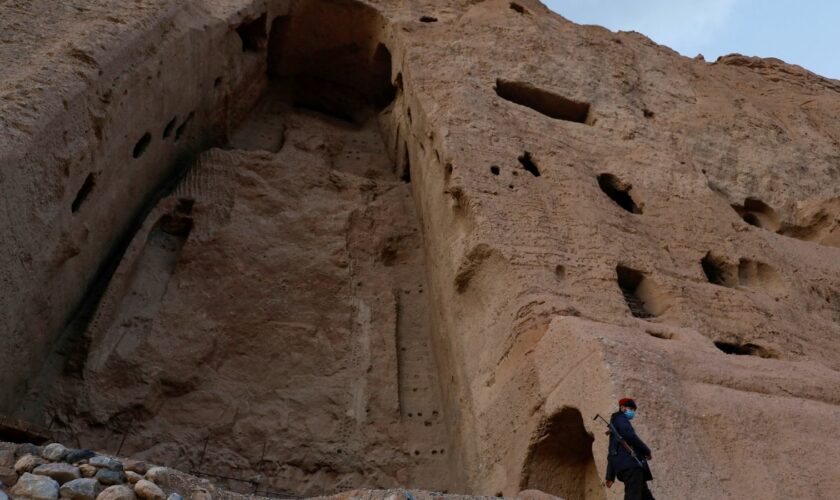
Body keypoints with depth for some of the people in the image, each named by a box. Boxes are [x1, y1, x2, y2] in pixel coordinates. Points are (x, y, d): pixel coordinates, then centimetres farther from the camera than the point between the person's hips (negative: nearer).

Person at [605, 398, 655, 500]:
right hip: (630, 464, -9)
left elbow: (611, 453, 27)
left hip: (625, 465, 9)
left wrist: (610, 476, 23)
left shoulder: (615, 427, 31)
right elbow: (630, 435, -16)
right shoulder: (620, 419, 4)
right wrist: (646, 451, -3)